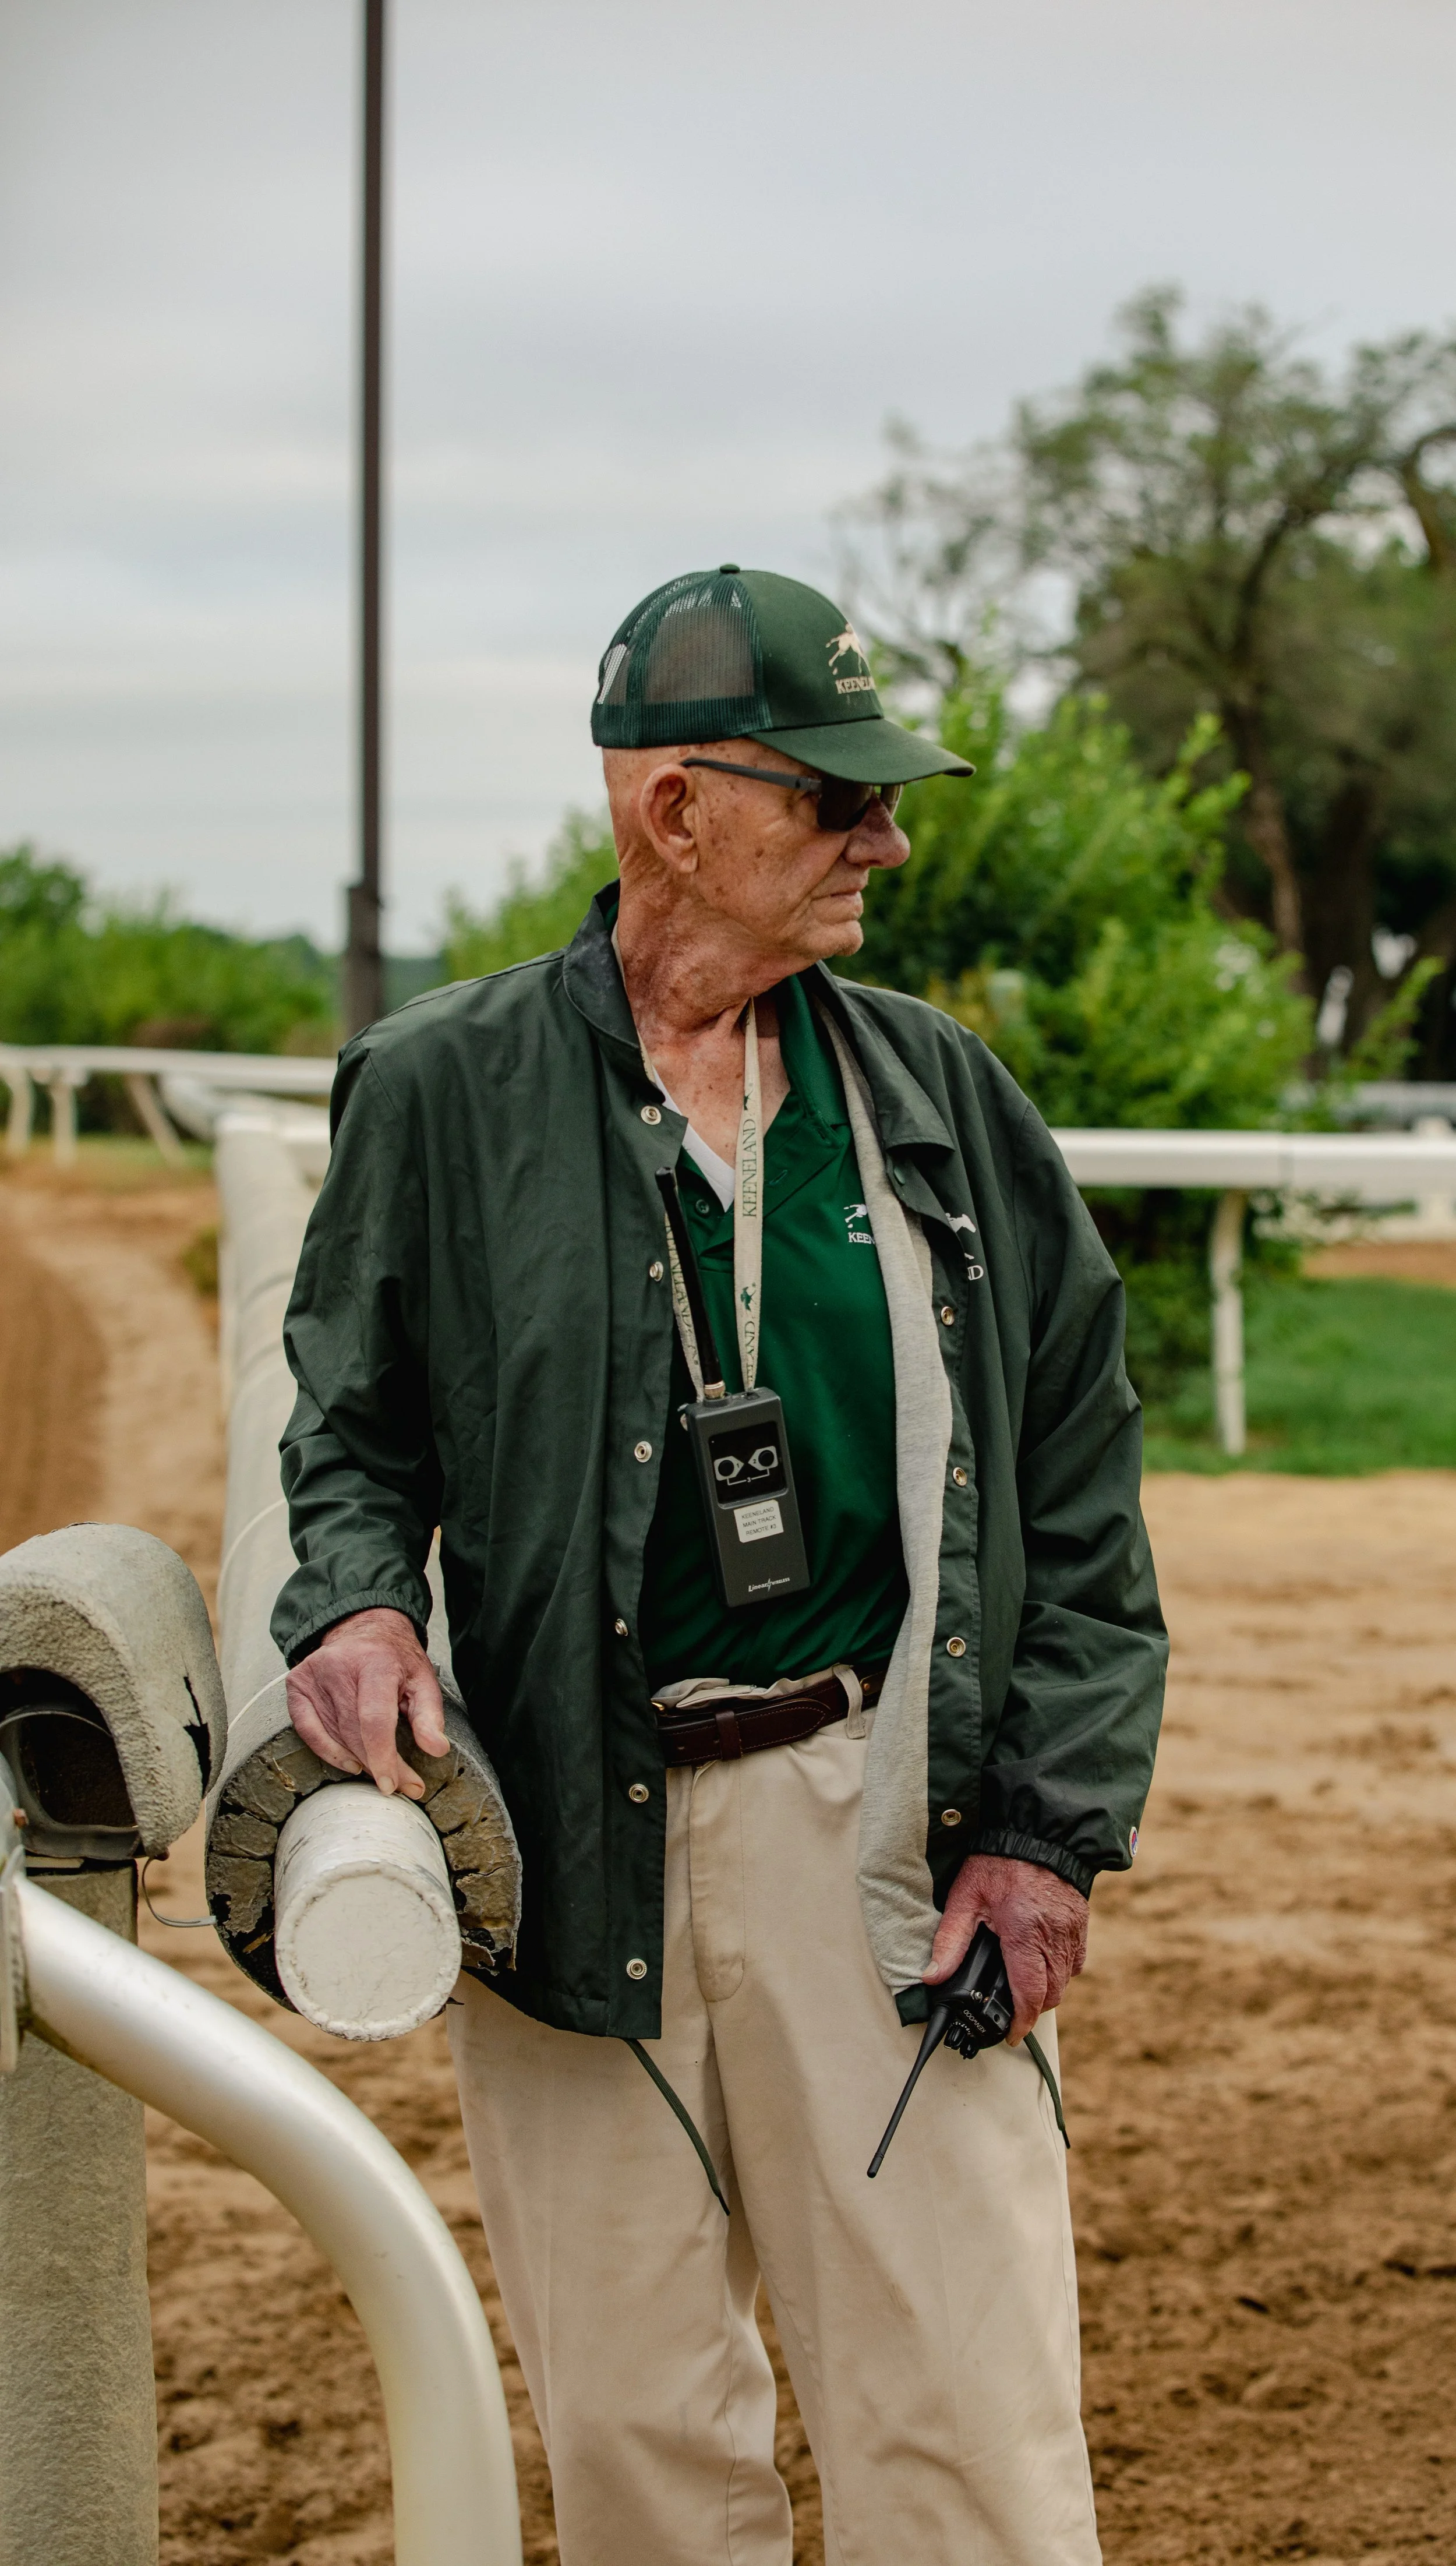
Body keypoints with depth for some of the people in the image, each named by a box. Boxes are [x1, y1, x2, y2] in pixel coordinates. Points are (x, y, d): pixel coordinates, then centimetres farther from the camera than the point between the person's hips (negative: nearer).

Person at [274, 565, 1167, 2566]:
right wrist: (355, 1598, -12)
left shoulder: (938, 1092, 8)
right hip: (572, 1833, 0)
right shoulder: (446, 1091, 3)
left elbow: (1080, 1489, 9)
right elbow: (355, 1427, 11)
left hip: (882, 1823, 1)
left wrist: (1054, 1822, 1)